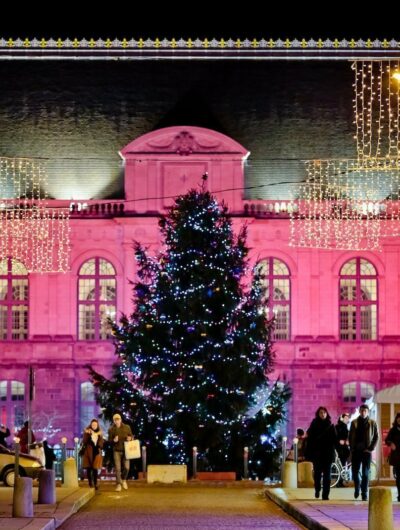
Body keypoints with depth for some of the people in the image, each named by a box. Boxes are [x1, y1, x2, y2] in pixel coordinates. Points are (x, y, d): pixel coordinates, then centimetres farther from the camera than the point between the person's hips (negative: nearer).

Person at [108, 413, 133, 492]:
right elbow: (109, 440, 3)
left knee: (126, 467, -4)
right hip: (116, 451, -1)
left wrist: (130, 438, -11)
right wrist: (113, 440, -18)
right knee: (117, 468, -4)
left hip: (125, 450, 1)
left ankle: (124, 480, 25)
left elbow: (131, 436, 12)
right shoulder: (111, 429, 0)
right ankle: (119, 484, 7)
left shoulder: (127, 427, 3)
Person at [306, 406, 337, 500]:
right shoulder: (314, 425, 2)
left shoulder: (330, 425, 5)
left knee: (327, 474, -4)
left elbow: (334, 439, 2)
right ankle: (317, 490, 31)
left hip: (328, 453, 0)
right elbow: (310, 439, -1)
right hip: (316, 453, 0)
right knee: (317, 473, 7)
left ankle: (325, 494, -4)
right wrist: (309, 452, -8)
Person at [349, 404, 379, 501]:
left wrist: (371, 448, -6)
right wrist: (352, 448, -1)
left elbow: (376, 437, 3)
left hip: (366, 451, -2)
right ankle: (357, 489, 28)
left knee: (365, 473, -3)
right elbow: (350, 437, 9)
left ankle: (364, 494, -1)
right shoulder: (354, 423, 5)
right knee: (355, 472, 4)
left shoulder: (372, 423, 1)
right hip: (356, 451, 2)